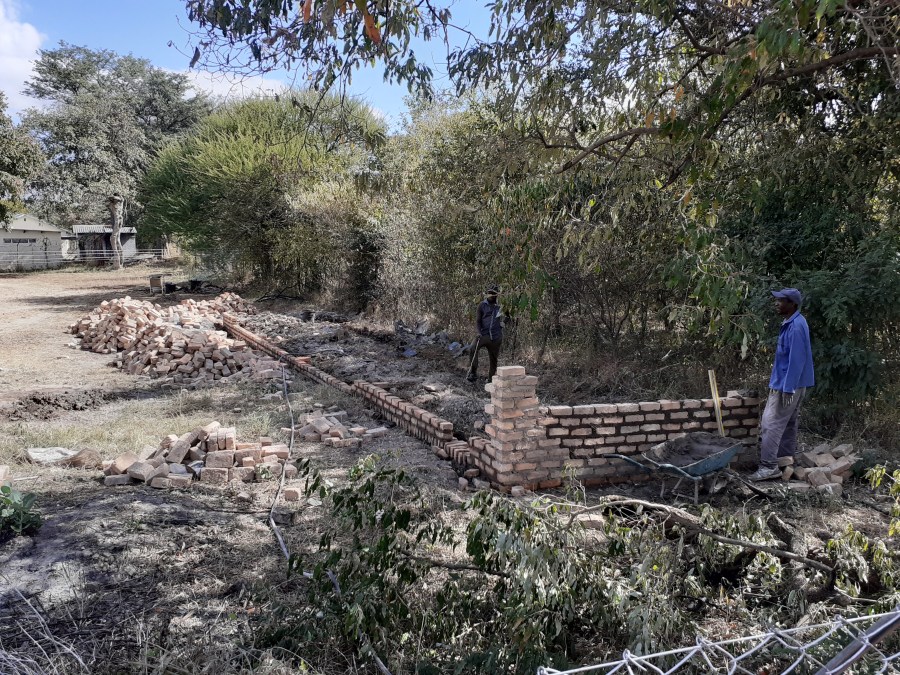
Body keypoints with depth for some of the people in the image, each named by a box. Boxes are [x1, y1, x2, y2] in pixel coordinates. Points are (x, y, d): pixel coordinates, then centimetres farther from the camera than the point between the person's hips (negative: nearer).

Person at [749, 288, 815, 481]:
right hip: (788, 384, 11)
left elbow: (796, 360, -23)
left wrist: (787, 389, -24)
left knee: (771, 424, -10)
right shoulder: (792, 323, 12)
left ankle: (769, 466, -9)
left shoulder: (796, 327, -20)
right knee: (788, 424, 15)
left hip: (787, 385, -11)